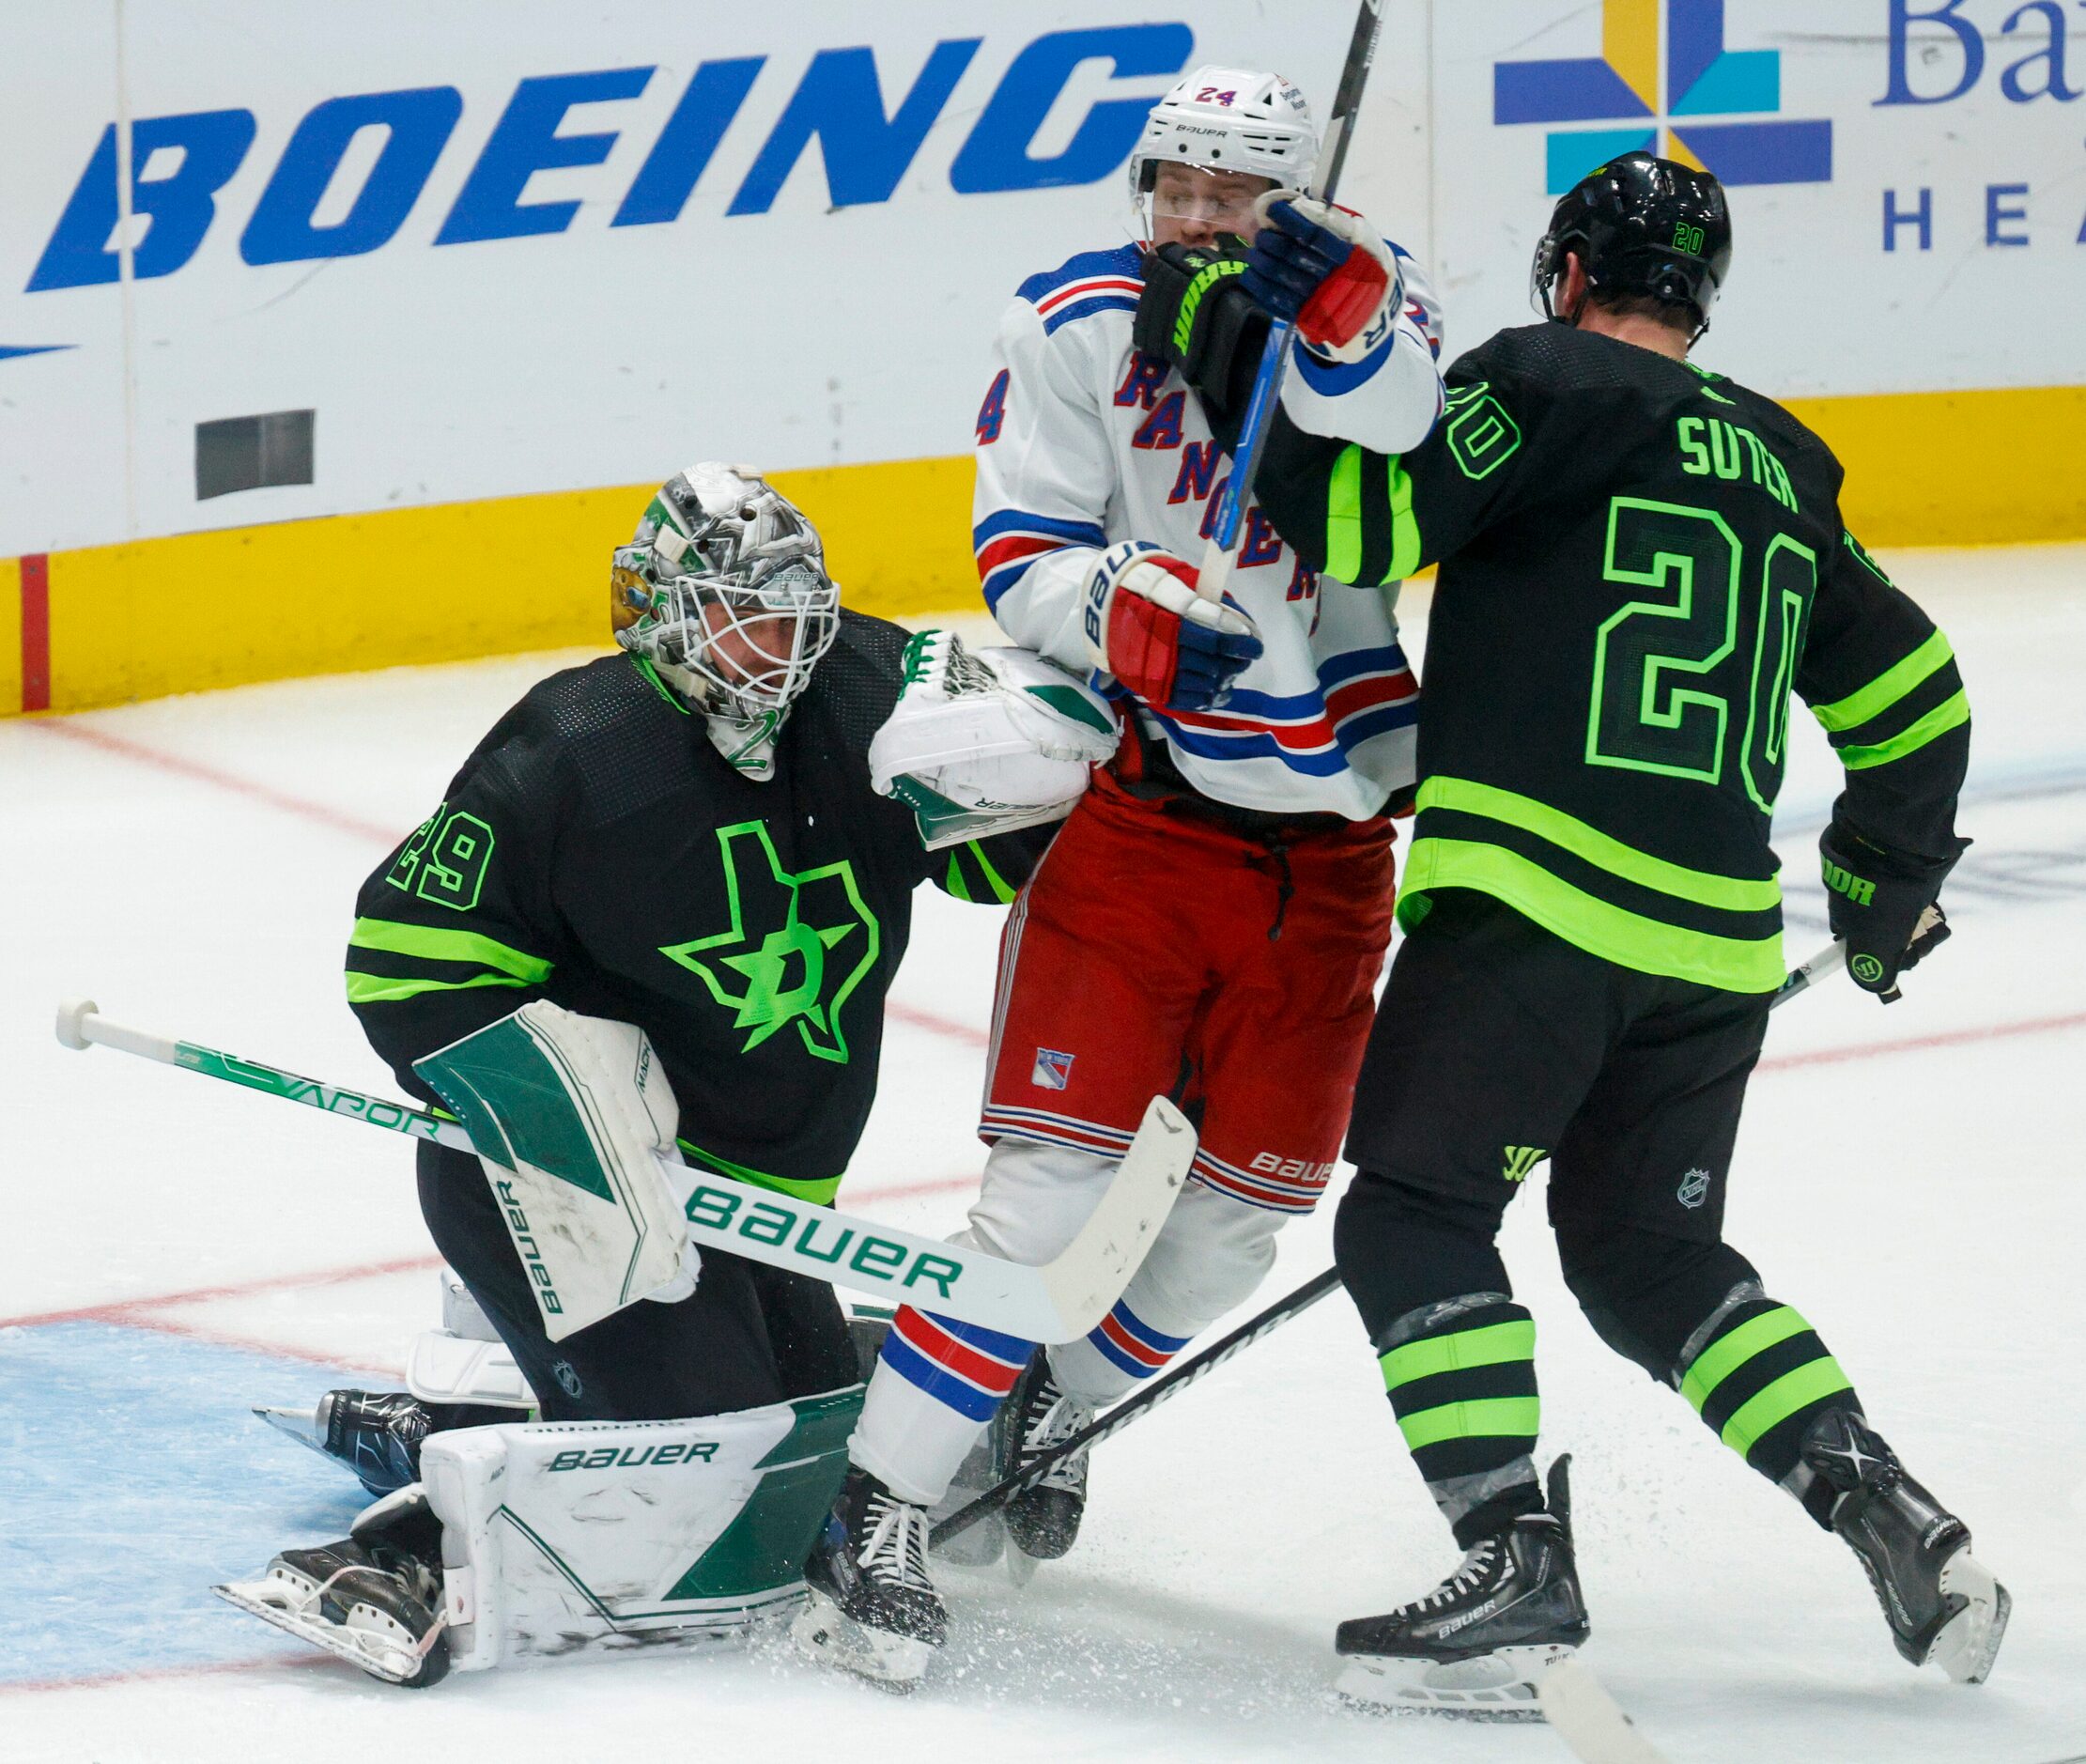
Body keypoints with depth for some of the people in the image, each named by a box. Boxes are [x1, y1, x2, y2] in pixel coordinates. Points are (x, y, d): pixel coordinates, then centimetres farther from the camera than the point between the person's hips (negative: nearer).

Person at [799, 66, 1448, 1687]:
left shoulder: (1361, 299, -2)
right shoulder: (1078, 326, -3)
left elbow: (1393, 419, -23)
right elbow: (1025, 560, -6)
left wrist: (1337, 306, -43)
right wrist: (1130, 618, -26)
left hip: (1326, 845, 3)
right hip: (1140, 805, -3)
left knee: (1252, 1194, 10)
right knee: (1057, 1173, -13)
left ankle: (1057, 1413, 35)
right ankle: (875, 1521, -10)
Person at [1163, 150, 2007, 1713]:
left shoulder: (1547, 385, -1)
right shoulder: (1783, 461, 20)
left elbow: (1360, 514, -11)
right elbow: (1913, 692, 26)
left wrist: (1251, 354, 1)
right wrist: (1891, 880, 40)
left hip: (1534, 901, -7)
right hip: (1720, 941, 7)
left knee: (1414, 1216, 0)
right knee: (1649, 1258, 20)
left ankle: (1516, 1570, -12)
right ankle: (1891, 1517, 9)